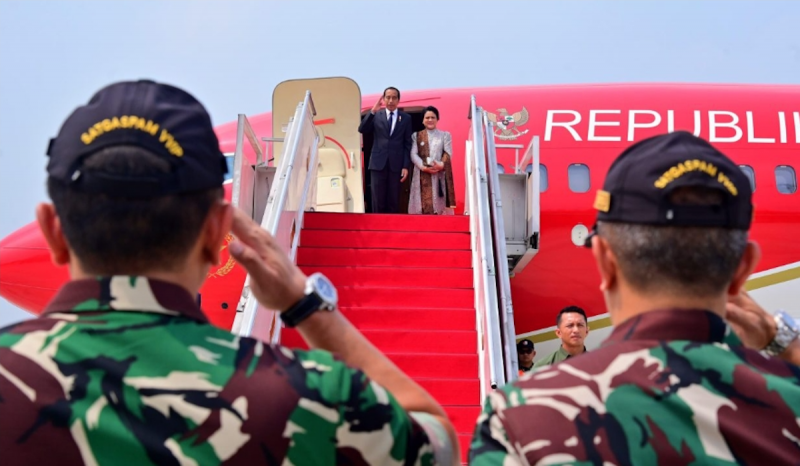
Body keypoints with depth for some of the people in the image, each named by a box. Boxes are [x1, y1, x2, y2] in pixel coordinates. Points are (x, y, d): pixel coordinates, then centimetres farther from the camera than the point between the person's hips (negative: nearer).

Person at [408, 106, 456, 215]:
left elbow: (448, 154, 3)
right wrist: (424, 167, -15)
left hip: (440, 174, 1)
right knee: (425, 205, -8)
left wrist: (441, 165, -17)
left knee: (439, 205, -5)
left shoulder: (445, 135, 15)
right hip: (422, 175, 0)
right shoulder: (416, 135, 14)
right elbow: (413, 154, 2)